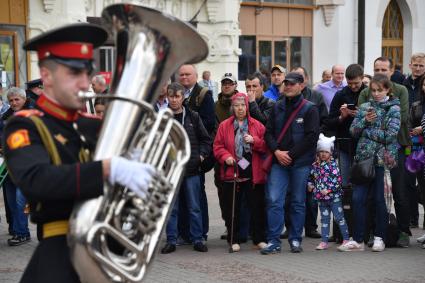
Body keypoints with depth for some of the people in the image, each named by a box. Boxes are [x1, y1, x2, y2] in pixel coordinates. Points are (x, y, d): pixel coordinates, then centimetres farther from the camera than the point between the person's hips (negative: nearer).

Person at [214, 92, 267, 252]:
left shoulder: (257, 125, 6)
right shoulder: (224, 126, 5)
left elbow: (265, 146, 5)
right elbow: (218, 146, 4)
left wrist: (254, 140, -12)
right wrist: (225, 156, -13)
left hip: (253, 174, 0)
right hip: (232, 173, 0)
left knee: (257, 207, 3)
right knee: (232, 209, 4)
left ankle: (259, 239, 14)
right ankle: (233, 240, 15)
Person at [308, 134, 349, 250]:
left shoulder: (333, 164, -10)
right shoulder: (315, 165, 5)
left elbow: (338, 180, -16)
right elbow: (311, 177, 19)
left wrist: (328, 190, -21)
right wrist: (310, 185, 0)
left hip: (334, 196, -5)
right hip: (321, 198, 5)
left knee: (339, 218, 0)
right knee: (324, 219, 11)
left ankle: (346, 239, 8)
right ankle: (324, 241, 15)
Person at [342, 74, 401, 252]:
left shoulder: (393, 109, -1)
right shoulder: (364, 107, 12)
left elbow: (389, 135, -12)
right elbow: (353, 131, 6)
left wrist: (366, 130, -6)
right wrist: (365, 121, -10)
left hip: (382, 159, -4)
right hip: (363, 157, 4)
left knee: (379, 199, 2)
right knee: (358, 198, 0)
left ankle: (379, 238, 16)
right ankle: (358, 240, 5)